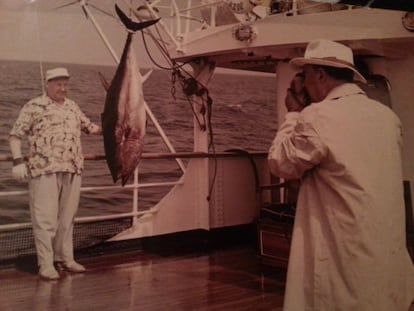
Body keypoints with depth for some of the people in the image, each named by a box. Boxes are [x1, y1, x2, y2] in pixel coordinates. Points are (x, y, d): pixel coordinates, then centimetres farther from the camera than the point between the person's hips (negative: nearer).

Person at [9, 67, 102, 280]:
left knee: (67, 218, 12)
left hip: (72, 171, 6)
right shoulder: (34, 107, -3)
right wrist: (18, 161, -14)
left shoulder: (72, 107, 15)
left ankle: (65, 258, 23)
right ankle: (46, 265, 3)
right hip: (45, 171, -6)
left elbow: (88, 126, 25)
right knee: (45, 219, -4)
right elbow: (15, 135, -4)